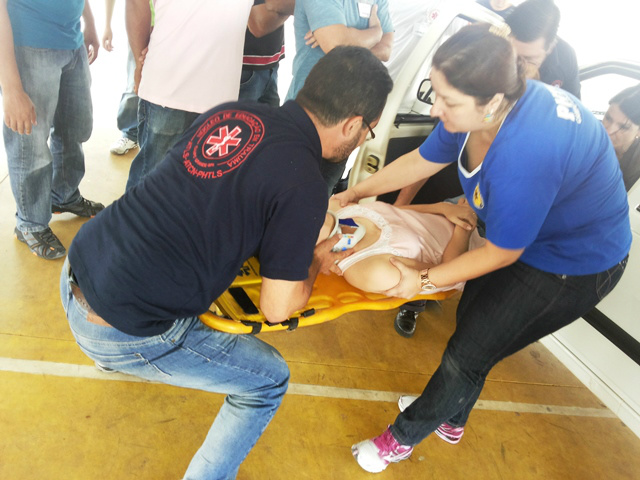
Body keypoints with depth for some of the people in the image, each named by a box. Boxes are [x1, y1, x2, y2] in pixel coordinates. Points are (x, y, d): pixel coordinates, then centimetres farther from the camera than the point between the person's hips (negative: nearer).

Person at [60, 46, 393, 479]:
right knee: (270, 380, 10)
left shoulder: (231, 112, 2)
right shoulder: (304, 188, -18)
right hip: (123, 332, -7)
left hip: (76, 270, 8)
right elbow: (278, 308, -10)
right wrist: (316, 262, 9)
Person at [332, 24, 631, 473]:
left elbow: (501, 254, -25)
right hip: (532, 228, 8)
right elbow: (420, 161, -1)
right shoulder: (477, 109, -17)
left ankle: (403, 437, 28)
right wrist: (353, 193, 4)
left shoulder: (521, 158, -41)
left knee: (468, 353, 2)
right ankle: (452, 419, 47)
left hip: (576, 266, -8)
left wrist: (424, 280, -17)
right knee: (469, 319, 20)